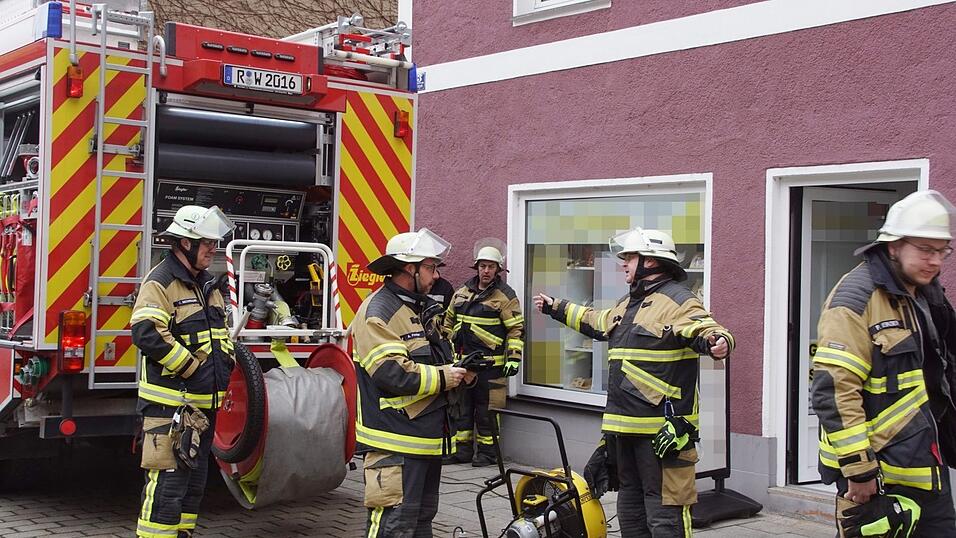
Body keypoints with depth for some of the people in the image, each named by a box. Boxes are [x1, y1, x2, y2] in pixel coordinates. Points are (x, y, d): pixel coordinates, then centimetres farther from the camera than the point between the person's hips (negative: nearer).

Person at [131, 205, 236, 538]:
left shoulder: (208, 285, 16)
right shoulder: (161, 282, -11)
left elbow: (221, 333, 27)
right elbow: (147, 333, -24)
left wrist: (225, 363, 8)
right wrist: (192, 369, -19)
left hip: (205, 404, 9)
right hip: (171, 403, -9)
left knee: (194, 481, 16)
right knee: (167, 481, -10)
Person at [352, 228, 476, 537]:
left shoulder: (422, 309, 17)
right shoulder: (378, 311, -15)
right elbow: (391, 373, -25)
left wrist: (461, 373, 3)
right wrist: (442, 378, -14)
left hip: (428, 437, 10)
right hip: (397, 442, -10)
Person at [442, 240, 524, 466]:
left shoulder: (505, 296, -4)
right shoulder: (462, 293, 13)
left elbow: (517, 329, -6)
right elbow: (449, 321, 24)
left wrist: (513, 358, -12)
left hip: (490, 364, -6)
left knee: (486, 409, -2)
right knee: (461, 406, 11)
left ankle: (487, 451, 9)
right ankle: (463, 449, 20)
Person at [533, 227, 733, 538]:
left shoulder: (678, 301, -10)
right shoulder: (628, 303, 20)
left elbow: (705, 329, -27)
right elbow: (594, 322, 37)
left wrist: (717, 341, -50)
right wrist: (556, 308, 46)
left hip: (663, 427, -10)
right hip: (625, 425, 10)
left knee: (664, 509, -10)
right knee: (630, 502, 20)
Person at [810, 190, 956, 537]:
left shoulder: (927, 295, 12)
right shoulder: (856, 299, -16)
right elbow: (833, 392, -23)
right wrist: (859, 471, -22)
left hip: (927, 467, 8)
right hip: (876, 476, -8)